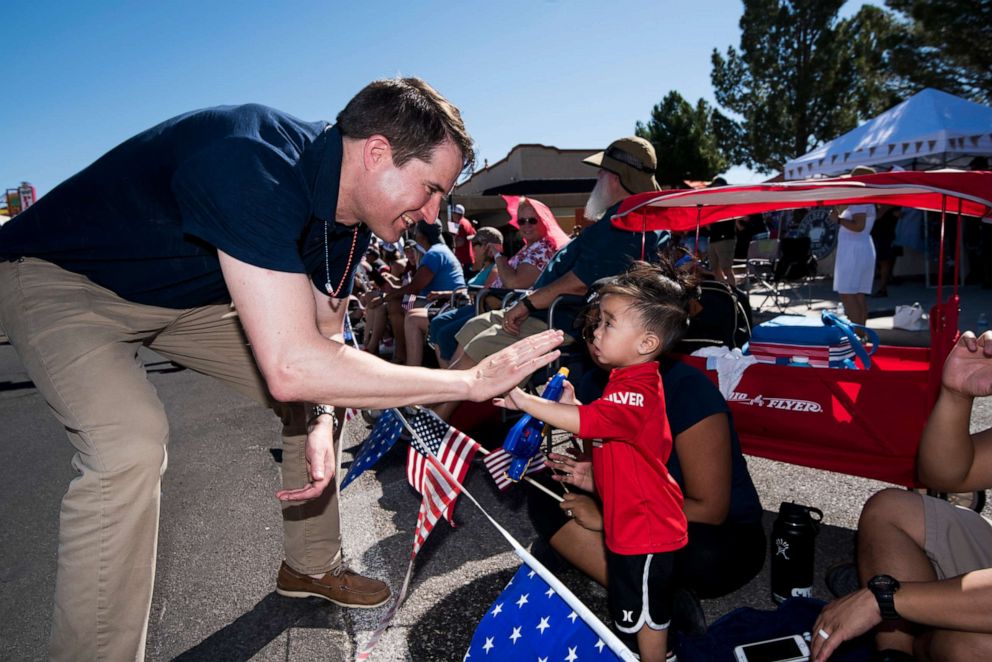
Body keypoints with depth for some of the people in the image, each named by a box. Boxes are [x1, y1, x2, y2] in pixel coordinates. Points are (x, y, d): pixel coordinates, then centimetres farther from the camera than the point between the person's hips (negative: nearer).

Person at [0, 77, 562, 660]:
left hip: (190, 293, 7)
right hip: (59, 276, -7)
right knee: (131, 442, -30)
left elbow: (322, 334, 0)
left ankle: (312, 567, 20)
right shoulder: (253, 165, -38)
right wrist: (472, 381, -39)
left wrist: (320, 423, -19)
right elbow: (291, 367, -46)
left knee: (316, 398, 3)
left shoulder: (351, 215, -11)